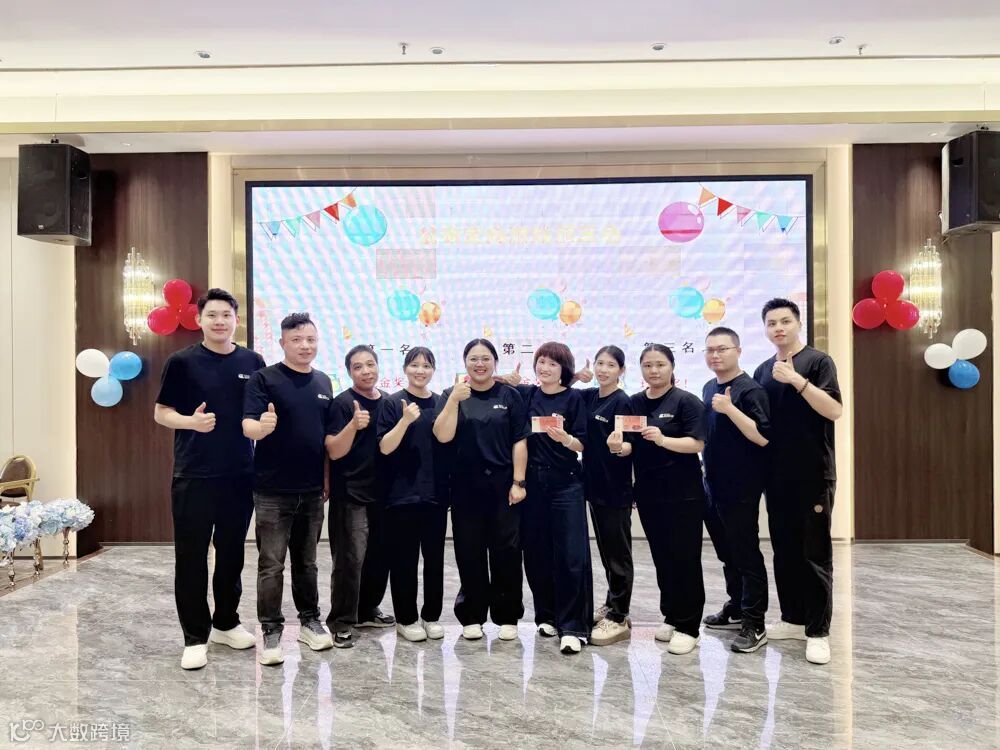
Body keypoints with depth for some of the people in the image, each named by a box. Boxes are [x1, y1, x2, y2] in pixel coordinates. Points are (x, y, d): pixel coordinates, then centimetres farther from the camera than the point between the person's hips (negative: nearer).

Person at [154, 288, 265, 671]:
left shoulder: (253, 362, 5)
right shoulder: (182, 361, -4)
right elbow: (161, 412, -1)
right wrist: (191, 421, -20)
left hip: (240, 475, 3)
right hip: (193, 476, -3)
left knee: (232, 553, 14)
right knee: (192, 557, 3)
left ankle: (226, 623, 31)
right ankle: (195, 636, 16)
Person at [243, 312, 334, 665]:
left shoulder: (324, 382, 8)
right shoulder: (264, 378, -8)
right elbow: (248, 426, -18)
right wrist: (262, 426, -42)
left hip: (312, 490, 5)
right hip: (273, 490, -4)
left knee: (307, 561, 16)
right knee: (271, 565, 3)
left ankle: (310, 620, 29)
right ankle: (271, 630, 15)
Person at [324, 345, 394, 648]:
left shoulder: (389, 401, 8)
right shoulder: (342, 403, -10)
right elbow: (333, 451, -18)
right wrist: (354, 424, -31)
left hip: (382, 492, 6)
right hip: (351, 495, -6)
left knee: (380, 557, 14)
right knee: (350, 560, -5)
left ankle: (367, 611, 30)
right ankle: (340, 622, 7)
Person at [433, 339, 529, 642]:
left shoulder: (509, 395, 3)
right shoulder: (452, 394, 3)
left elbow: (519, 442, 1)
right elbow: (442, 436, -9)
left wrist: (518, 482, -5)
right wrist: (454, 400, -19)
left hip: (503, 485, 0)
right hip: (466, 486, 0)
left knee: (506, 550, 4)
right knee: (469, 552, 7)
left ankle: (507, 616, 18)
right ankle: (471, 616, 20)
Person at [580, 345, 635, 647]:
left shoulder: (622, 402, -12)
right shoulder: (589, 397, 8)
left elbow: (630, 446, -15)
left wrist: (619, 446, -37)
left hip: (617, 488, -7)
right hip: (595, 484, 7)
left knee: (618, 553, 1)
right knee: (605, 551, 18)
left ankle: (619, 618, 10)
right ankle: (612, 604, 31)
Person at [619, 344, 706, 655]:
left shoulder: (686, 401, -7)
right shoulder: (634, 403, 8)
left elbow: (697, 444, -14)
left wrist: (663, 439, -29)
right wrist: (618, 446, -10)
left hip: (683, 493, -5)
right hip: (649, 493, 5)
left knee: (684, 558, 2)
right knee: (661, 557, 13)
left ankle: (688, 626, 12)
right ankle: (671, 616, 27)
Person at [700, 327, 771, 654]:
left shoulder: (750, 389, -13)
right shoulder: (708, 388, 12)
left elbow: (763, 437, -23)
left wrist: (730, 408, -27)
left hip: (740, 488, -8)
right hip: (712, 485, 8)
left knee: (746, 555, 0)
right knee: (726, 553, 18)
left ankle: (755, 626, 9)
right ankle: (735, 609, 32)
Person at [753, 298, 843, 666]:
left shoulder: (818, 361, -4)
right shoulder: (763, 371, 12)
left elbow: (834, 410, -16)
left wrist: (797, 379, -24)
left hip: (813, 475, -5)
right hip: (776, 476, 6)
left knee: (814, 554, 0)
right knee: (784, 551, 12)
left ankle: (818, 631, 9)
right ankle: (792, 618, 24)